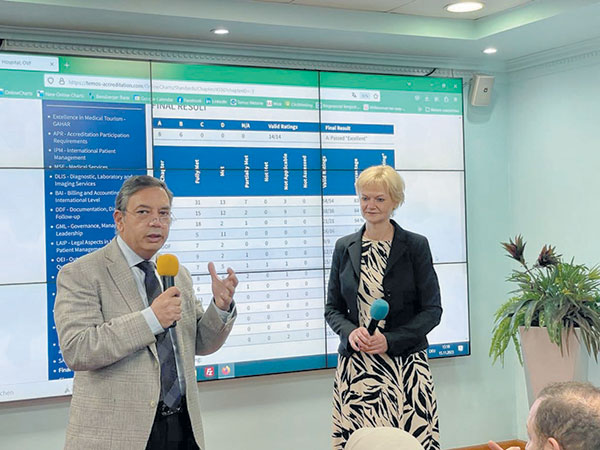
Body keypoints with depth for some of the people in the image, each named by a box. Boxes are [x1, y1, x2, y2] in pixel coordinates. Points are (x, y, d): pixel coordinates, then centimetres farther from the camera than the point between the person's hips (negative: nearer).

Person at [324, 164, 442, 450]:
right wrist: (351, 332, -8)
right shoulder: (344, 248, 10)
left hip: (404, 364, -2)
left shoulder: (415, 246, 1)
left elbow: (432, 310, 0)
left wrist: (390, 339, -13)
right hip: (355, 366, 2)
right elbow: (332, 308, 14)